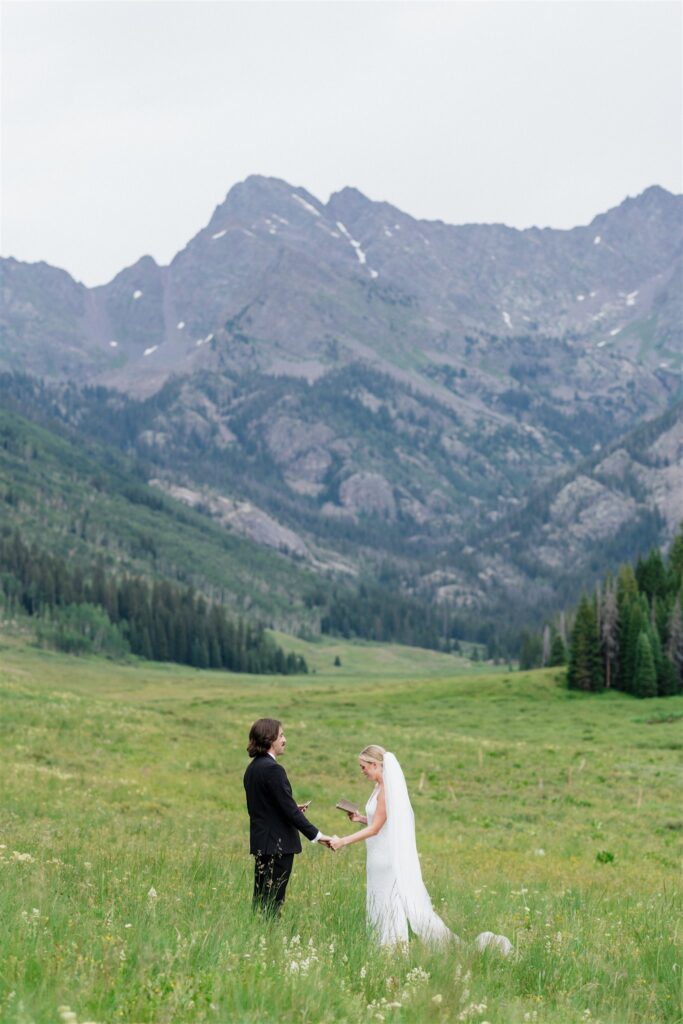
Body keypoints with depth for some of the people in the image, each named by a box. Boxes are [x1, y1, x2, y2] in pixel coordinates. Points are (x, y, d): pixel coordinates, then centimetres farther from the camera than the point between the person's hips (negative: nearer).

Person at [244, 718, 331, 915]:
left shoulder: (252, 768, 11)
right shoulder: (273, 769, -18)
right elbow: (289, 808, -21)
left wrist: (293, 809, 15)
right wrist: (315, 835, -17)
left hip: (260, 842, 9)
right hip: (277, 843, -9)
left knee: (261, 898, 12)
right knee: (273, 901, -5)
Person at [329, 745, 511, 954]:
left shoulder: (387, 790, -17)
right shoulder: (383, 787, 10)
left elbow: (375, 829, -18)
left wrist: (343, 841, -17)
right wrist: (360, 818, 7)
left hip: (392, 861, -9)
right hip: (383, 860, 9)